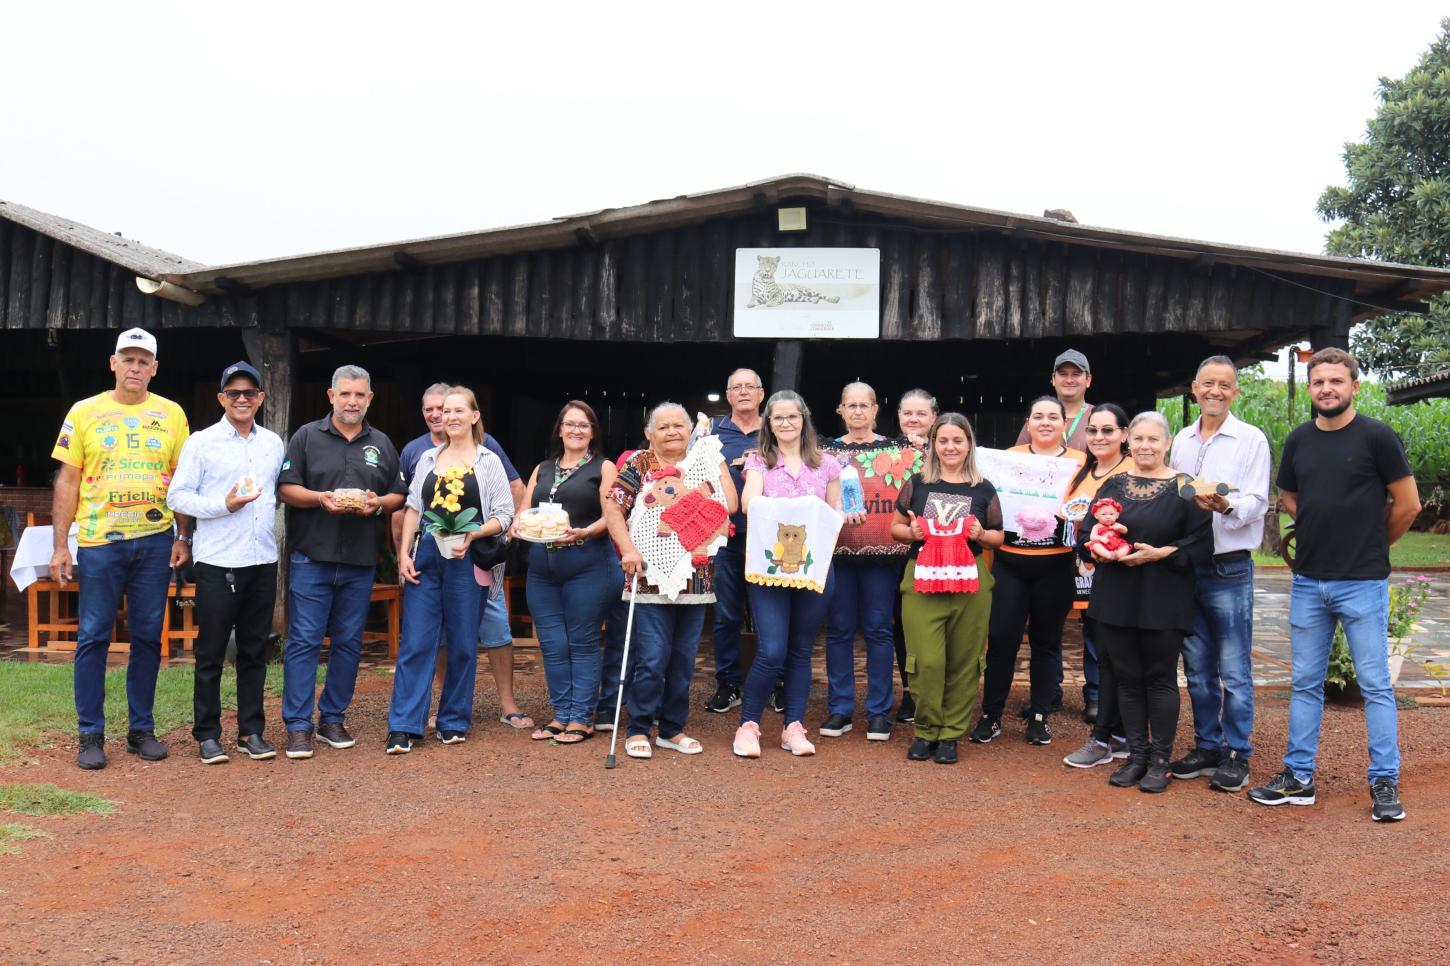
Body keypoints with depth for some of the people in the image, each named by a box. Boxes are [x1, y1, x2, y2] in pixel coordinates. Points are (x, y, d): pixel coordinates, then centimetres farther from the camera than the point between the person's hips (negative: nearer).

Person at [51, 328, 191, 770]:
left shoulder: (171, 414, 7)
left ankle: (141, 729, 17)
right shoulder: (85, 412, 4)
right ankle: (91, 735, 11)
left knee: (148, 637, 7)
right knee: (93, 638, 2)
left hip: (155, 541, 1)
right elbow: (68, 481, 3)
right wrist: (60, 546, -2)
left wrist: (183, 537, 2)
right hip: (98, 542, -1)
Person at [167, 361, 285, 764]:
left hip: (263, 561, 4)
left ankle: (251, 731, 17)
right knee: (211, 652, 3)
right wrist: (224, 506, -14)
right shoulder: (201, 443, -1)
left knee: (254, 652, 9)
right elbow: (177, 496, -5)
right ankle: (207, 734, 12)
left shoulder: (274, 443, 11)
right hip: (217, 563, -4)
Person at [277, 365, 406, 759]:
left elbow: (399, 496, 13)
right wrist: (320, 498, -18)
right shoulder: (307, 436, 5)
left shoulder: (382, 444, 14)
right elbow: (286, 489, -1)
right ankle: (298, 726, 2)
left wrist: (378, 503, -8)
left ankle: (333, 720, 19)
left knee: (349, 642, 8)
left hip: (361, 562, 3)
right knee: (304, 641, -4)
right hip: (312, 556, -3)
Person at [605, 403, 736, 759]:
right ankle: (638, 730, 9)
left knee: (684, 659, 10)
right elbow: (612, 507, -6)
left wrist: (717, 463, 5)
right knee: (651, 658, -5)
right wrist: (628, 549, -17)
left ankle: (673, 729, 22)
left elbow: (729, 506, 0)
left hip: (696, 579, 4)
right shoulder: (638, 464, 1)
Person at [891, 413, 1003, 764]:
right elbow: (895, 527, 12)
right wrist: (911, 532, -9)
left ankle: (950, 734, 17)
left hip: (970, 581, 1)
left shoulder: (984, 489, 7)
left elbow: (999, 536, 13)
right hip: (922, 580, -1)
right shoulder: (917, 483, 7)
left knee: (963, 662, 4)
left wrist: (981, 534, -7)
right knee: (927, 660, -6)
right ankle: (926, 729, 13)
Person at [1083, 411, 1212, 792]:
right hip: (1115, 599, 4)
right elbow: (1085, 533, 11)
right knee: (1127, 678, 10)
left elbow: (1201, 545, -7)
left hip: (1163, 602, -4)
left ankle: (1160, 760, 15)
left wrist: (1158, 554, -17)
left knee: (1160, 679, 4)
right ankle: (1136, 755, 21)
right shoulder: (1111, 485, 9)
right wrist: (1098, 548, -10)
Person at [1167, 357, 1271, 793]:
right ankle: (1207, 746, 22)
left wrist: (1226, 506, -28)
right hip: (1185, 564, 5)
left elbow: (1257, 502, -10)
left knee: (1234, 671, -1)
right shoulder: (1181, 440, 12)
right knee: (1197, 669, 12)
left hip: (1229, 568, -5)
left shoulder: (1251, 439, -3)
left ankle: (1237, 755, 9)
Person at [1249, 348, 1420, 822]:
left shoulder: (1377, 437, -8)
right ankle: (1298, 778, 17)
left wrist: (1370, 546, 7)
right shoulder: (1298, 440, 6)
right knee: (1306, 684, 10)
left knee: (1375, 684, 1)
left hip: (1362, 583, -5)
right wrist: (1324, 533, 10)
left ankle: (1385, 783, 11)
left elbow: (1408, 504, -4)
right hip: (1308, 581, 5)